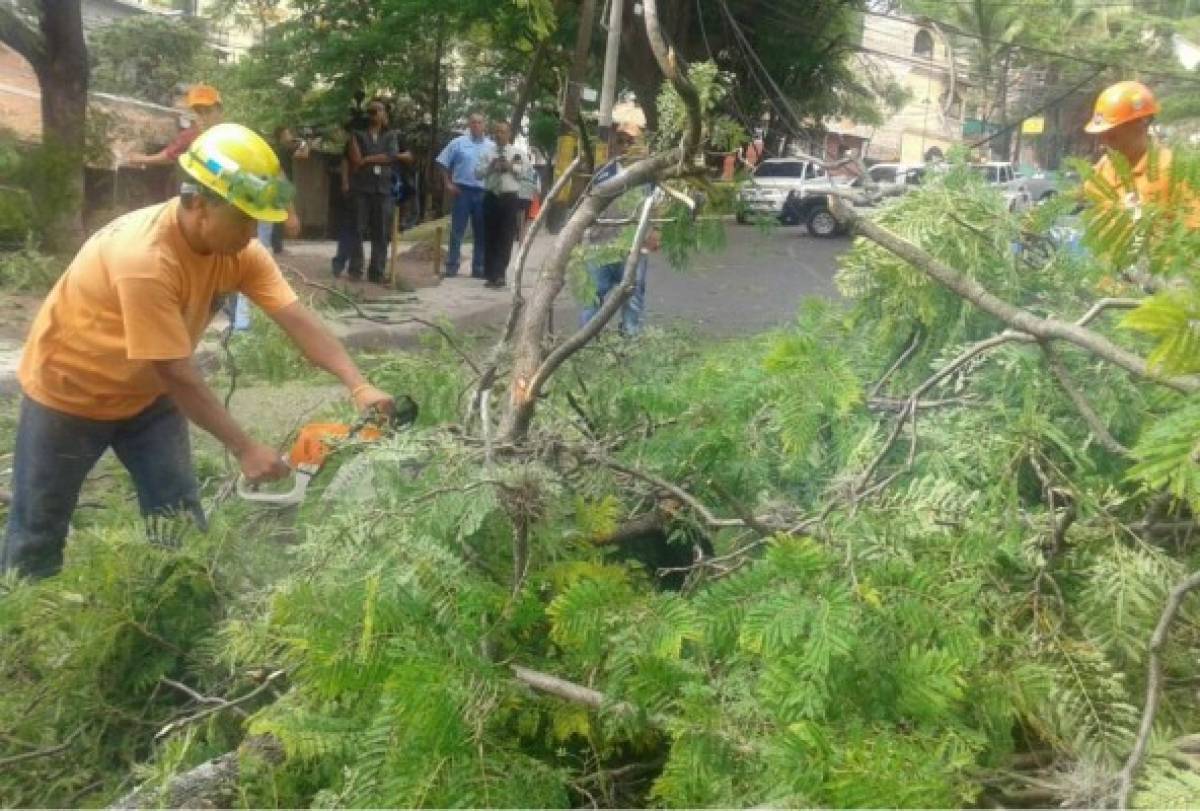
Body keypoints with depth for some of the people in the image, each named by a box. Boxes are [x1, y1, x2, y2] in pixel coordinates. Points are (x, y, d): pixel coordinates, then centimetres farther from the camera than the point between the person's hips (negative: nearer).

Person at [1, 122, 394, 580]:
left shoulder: (239, 250, -16)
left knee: (181, 520, 4)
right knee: (39, 529, 6)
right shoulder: (144, 258, -37)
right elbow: (175, 372, -34)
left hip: (146, 393, 6)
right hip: (69, 390, -6)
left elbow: (297, 320, -23)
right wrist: (245, 448, -32)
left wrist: (358, 386, -36)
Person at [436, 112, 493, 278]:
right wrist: (448, 184, -3)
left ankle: (478, 268, 14)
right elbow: (443, 163, 5)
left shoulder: (491, 146, 8)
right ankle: (451, 266, 2)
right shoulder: (458, 143, 2)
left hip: (483, 193, 2)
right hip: (463, 190, -2)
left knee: (481, 233, 6)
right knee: (457, 230, -2)